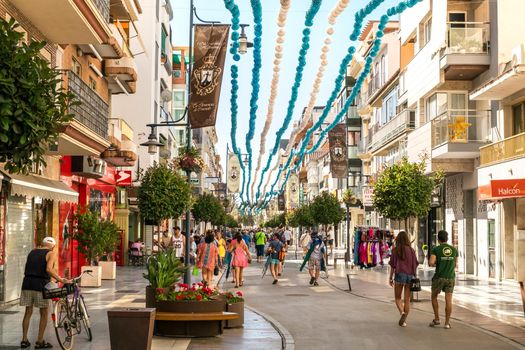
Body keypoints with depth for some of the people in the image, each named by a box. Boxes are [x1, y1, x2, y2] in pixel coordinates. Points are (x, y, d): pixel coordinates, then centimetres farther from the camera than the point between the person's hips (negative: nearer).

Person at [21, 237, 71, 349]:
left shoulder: (32, 252, 18)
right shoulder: (51, 253, 0)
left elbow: (28, 268, 18)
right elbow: (49, 269, -17)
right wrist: (61, 280, -15)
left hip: (27, 283, 5)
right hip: (41, 285, -5)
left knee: (28, 312, 14)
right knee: (44, 314, 6)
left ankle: (24, 340, 13)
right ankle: (40, 341, 6)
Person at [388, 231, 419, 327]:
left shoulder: (395, 250, -2)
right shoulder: (411, 250, 4)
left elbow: (392, 265, -3)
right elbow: (415, 265, 5)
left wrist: (390, 278, 4)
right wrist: (414, 276, 15)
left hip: (399, 275, -2)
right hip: (410, 276, 2)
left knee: (397, 298, 10)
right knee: (407, 299, 8)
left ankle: (402, 312, -17)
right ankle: (404, 320, 6)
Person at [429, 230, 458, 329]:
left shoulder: (436, 249, -7)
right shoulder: (454, 249, 4)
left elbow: (431, 263, -19)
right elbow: (454, 264, 15)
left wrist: (432, 264, 5)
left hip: (439, 277, -2)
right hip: (450, 277, 2)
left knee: (434, 297, 17)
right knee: (448, 300, 2)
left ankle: (436, 319, 12)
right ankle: (447, 323, 0)